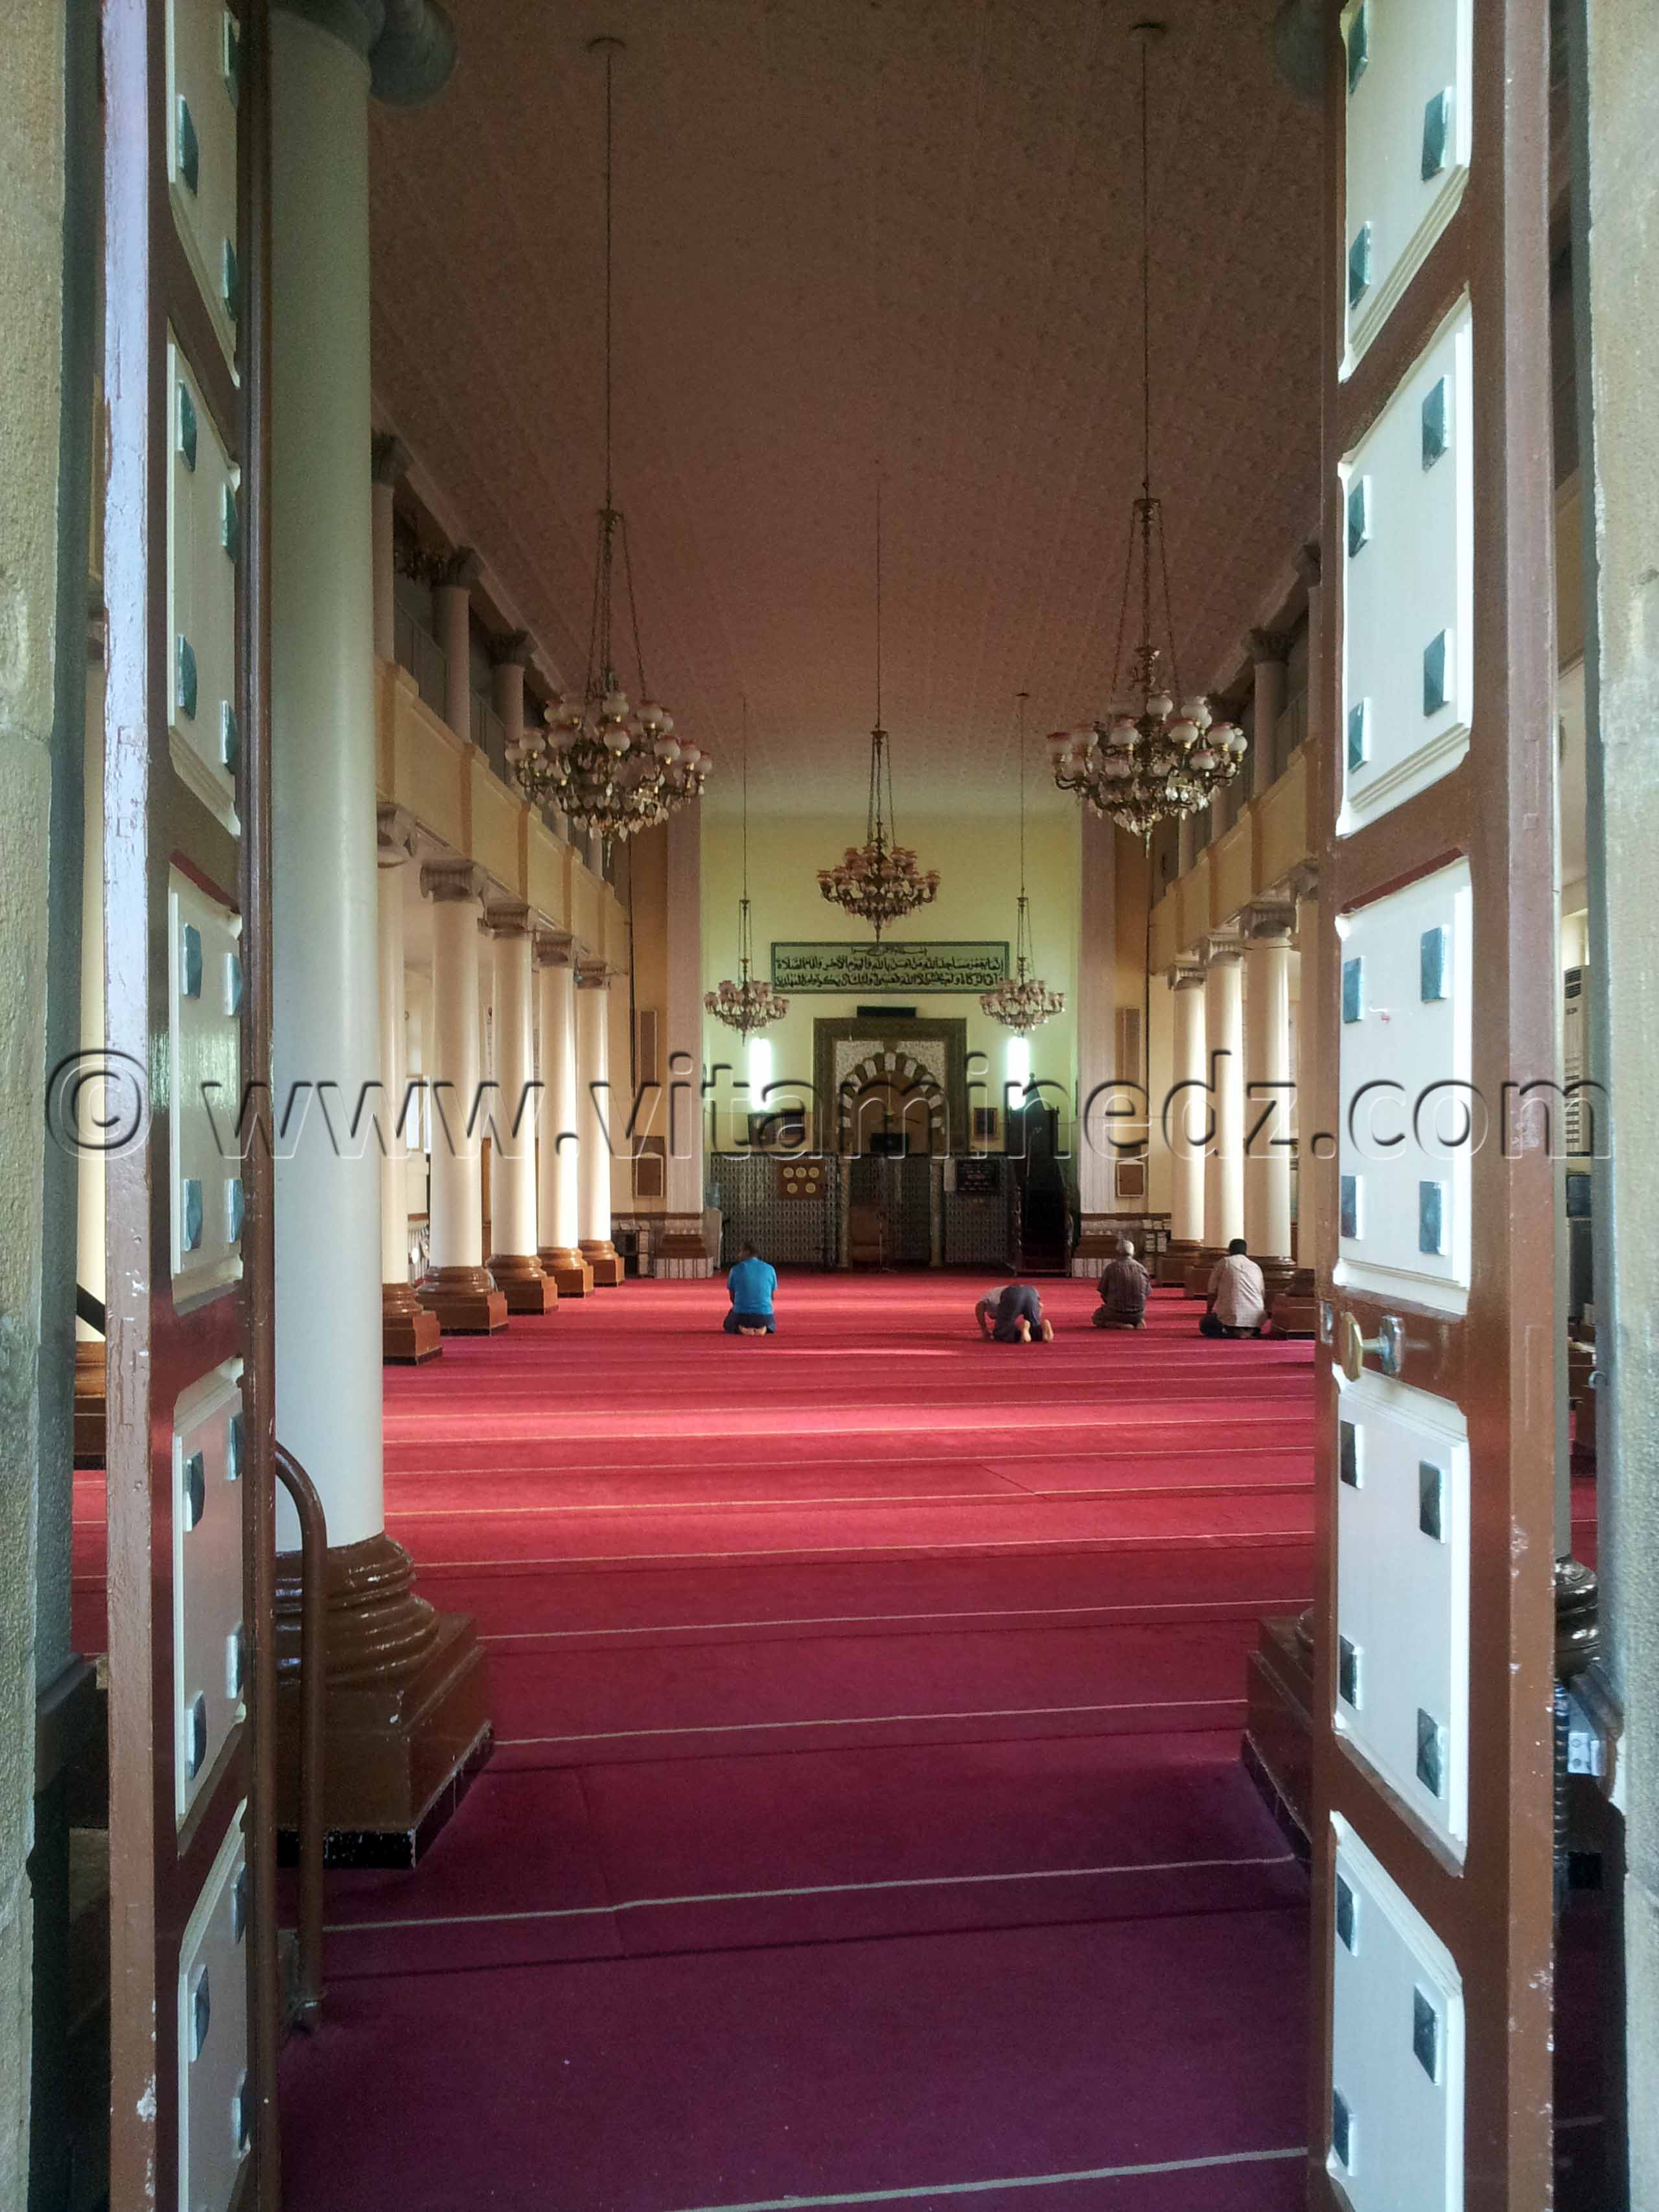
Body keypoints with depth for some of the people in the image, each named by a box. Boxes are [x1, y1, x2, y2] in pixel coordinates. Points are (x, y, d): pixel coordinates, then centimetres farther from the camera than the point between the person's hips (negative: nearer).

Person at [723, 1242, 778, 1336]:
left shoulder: (735, 1270, -1)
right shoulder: (770, 1269, 5)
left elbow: (732, 1298, 11)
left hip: (741, 1315, -2)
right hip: (764, 1316, 2)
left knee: (728, 1325, 33)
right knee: (772, 1326, 37)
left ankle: (742, 1328, -2)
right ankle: (763, 1328, 1)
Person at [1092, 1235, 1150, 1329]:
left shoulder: (1111, 1267, -8)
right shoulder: (1141, 1268, 1)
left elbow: (1103, 1293, -2)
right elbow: (1146, 1293, 9)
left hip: (1117, 1312, -4)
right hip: (1138, 1314, 4)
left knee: (1097, 1317, 25)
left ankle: (1119, 1324, -5)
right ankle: (1138, 1322, 2)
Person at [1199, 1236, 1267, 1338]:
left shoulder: (1223, 1262, 7)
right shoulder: (1256, 1267, 18)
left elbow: (1213, 1293, 9)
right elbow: (1263, 1296, 21)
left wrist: (1208, 1313, 25)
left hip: (1232, 1317, -4)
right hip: (1256, 1321, 5)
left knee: (1204, 1325, 20)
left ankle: (1231, 1332, -6)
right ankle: (1250, 1332, 2)